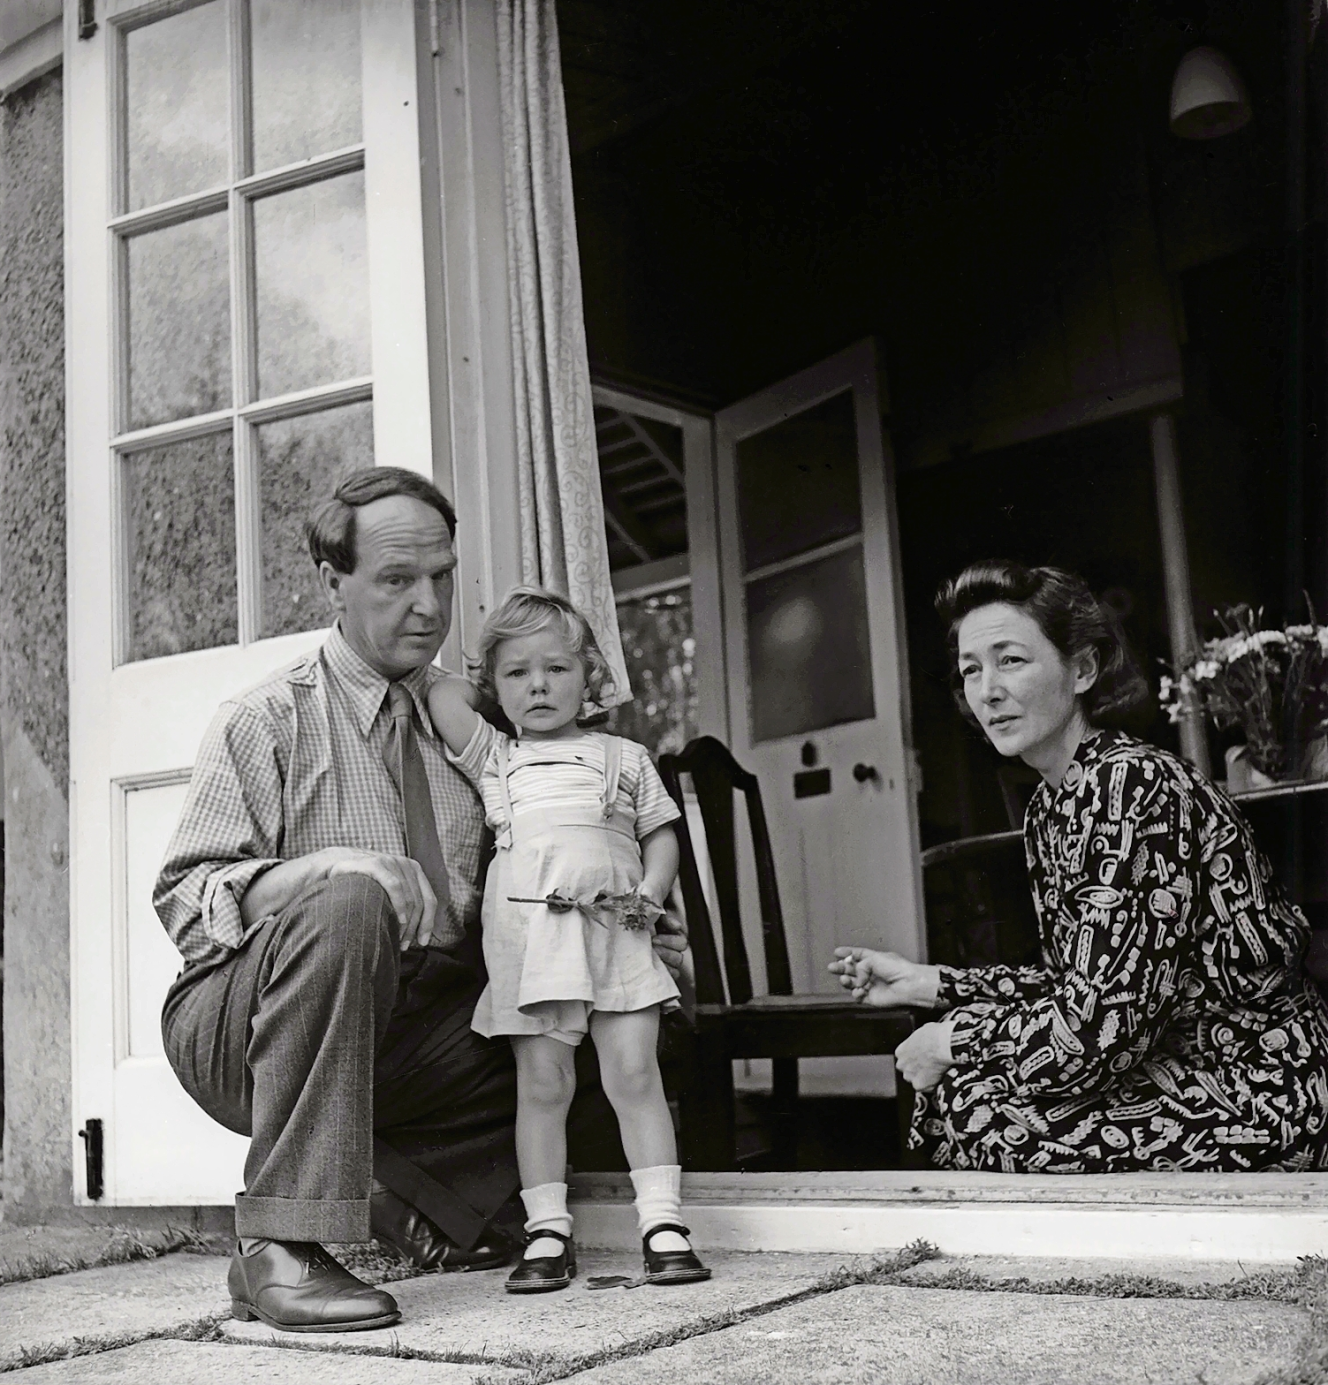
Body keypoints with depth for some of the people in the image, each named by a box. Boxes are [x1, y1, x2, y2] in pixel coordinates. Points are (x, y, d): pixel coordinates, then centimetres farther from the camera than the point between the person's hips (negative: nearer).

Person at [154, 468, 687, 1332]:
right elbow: (184, 897, -12)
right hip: (238, 1034, -5)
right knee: (346, 900, -35)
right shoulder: (266, 720, -4)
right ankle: (280, 1250, -33)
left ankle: (404, 1200, -2)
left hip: (410, 1034, 6)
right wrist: (317, 873, -30)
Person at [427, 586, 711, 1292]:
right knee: (542, 1083, 1)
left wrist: (650, 895, 0)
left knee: (634, 1075, -5)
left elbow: (661, 834, 16)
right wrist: (485, 686, 24)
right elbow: (442, 697, 6)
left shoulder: (624, 758, 17)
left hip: (616, 938, 0)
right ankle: (547, 1232, 7)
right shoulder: (494, 761, 17)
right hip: (527, 937, 1)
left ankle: (663, 1223, -1)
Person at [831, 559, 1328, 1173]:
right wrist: (921, 983, 10)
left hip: (1257, 1088, -9)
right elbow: (1074, 985, 15)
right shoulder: (1046, 810, 8)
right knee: (946, 1102, 2)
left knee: (978, 1114, -16)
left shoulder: (1135, 785, -21)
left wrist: (953, 1043, -13)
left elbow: (1106, 1022, -26)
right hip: (1171, 1067, 9)